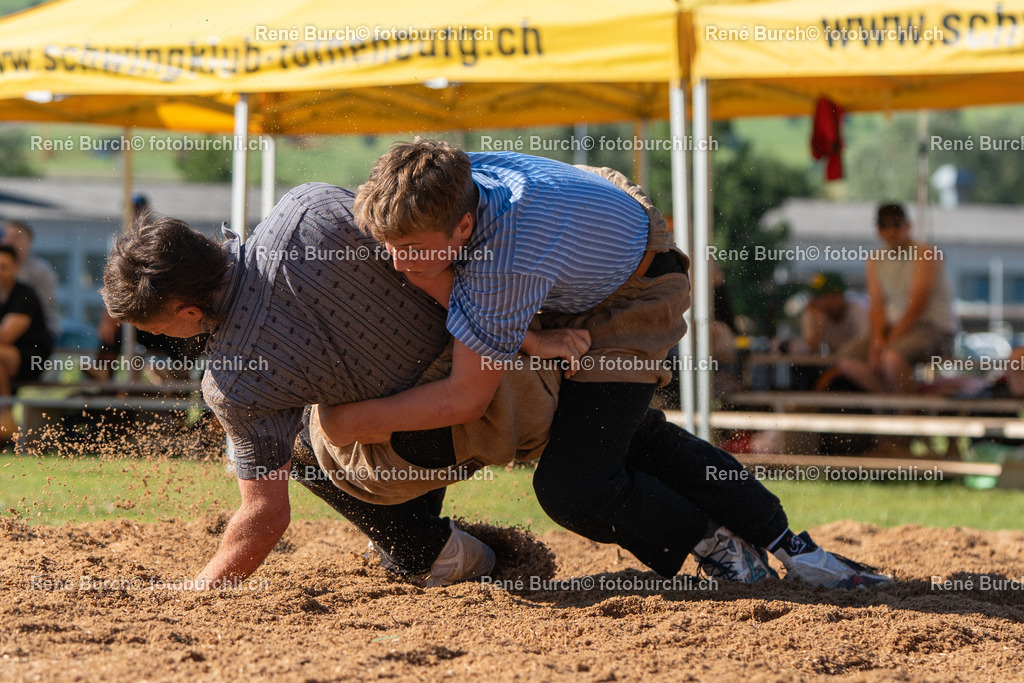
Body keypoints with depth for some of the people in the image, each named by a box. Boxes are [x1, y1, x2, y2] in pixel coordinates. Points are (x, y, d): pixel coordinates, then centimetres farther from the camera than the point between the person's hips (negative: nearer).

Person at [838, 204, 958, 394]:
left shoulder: (925, 254, -12)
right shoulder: (876, 260, 9)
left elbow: (917, 305, -18)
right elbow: (877, 305, 3)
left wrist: (890, 341, -21)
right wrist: (878, 338, -16)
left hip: (934, 328, -7)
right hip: (894, 325, 7)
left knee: (892, 356, -35)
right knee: (848, 360, -10)